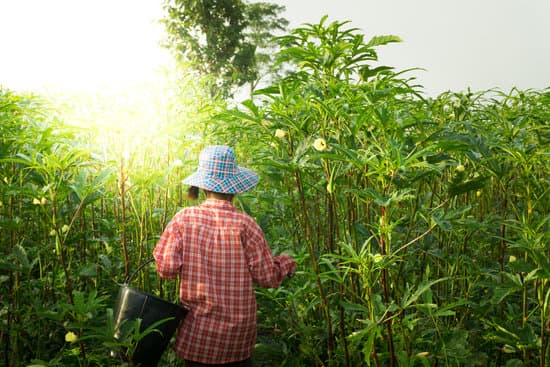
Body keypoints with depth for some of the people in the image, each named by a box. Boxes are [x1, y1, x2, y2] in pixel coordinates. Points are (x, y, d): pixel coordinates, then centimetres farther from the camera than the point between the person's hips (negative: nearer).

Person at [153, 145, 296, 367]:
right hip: (239, 332, 0)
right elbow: (267, 277, -8)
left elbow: (166, 269, -11)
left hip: (199, 330, 0)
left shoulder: (183, 218, -11)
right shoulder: (244, 224, -13)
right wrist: (286, 264, 12)